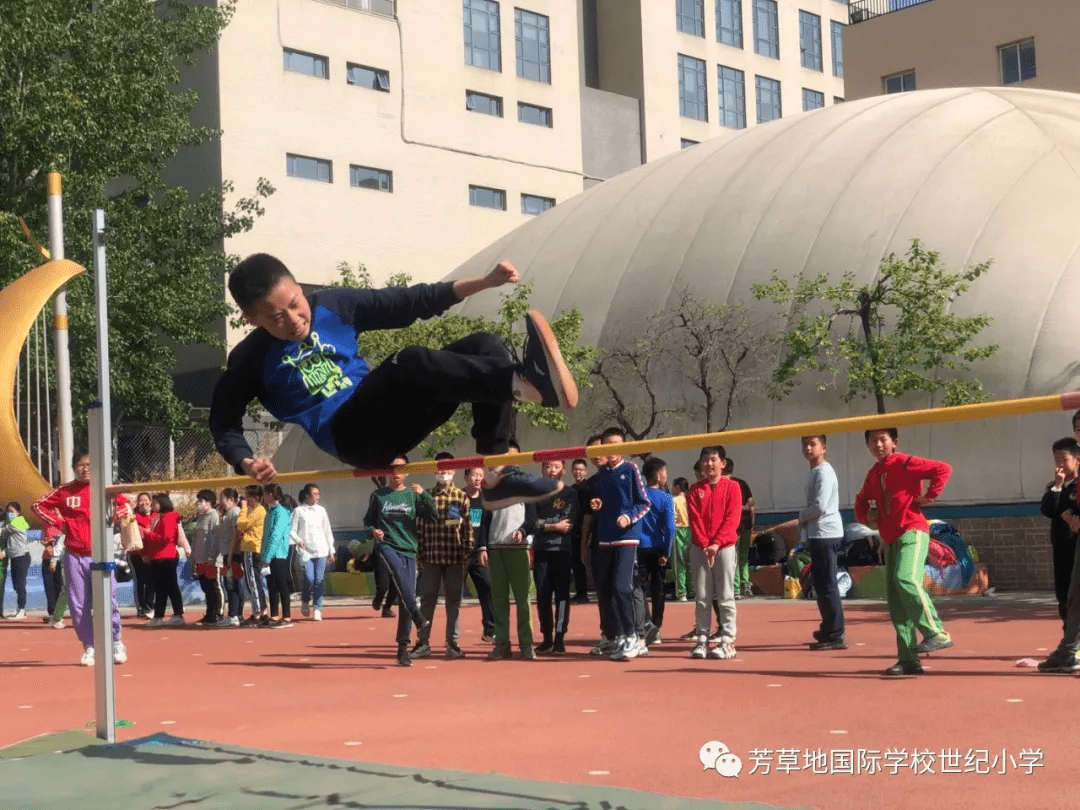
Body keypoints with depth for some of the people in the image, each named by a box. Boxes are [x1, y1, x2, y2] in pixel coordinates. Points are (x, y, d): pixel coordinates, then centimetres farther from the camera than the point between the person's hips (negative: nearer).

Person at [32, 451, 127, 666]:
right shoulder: (64, 491, 3)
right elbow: (38, 505, 11)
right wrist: (57, 522, 2)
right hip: (74, 556, 1)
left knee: (108, 600, -6)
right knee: (78, 605, 3)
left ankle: (116, 644, 9)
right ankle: (89, 648, 13)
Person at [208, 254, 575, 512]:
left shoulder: (333, 304, 7)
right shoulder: (251, 359, -1)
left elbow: (410, 303, 9)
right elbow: (224, 422, 6)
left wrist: (484, 282, 2)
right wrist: (246, 462, -16)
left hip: (390, 421, 6)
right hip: (351, 438, -6)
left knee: (485, 348, -8)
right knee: (408, 364, -34)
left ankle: (496, 476, -19)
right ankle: (524, 381, -56)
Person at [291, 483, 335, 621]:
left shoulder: (321, 510, 11)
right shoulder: (298, 511, 2)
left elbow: (328, 531, 16)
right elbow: (292, 531, 1)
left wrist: (331, 551, 14)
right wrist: (298, 541, -19)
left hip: (321, 550, 3)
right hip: (306, 551, -3)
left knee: (319, 580, -3)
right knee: (309, 578, -14)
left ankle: (317, 609, 5)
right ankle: (305, 601, 15)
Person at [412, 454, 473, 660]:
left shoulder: (461, 497, 3)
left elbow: (468, 528, 2)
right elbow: (420, 527, 5)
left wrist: (467, 555, -4)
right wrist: (420, 556, 0)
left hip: (455, 558, -1)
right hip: (431, 558, 1)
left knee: (454, 601, 5)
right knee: (427, 599, 4)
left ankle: (452, 643, 12)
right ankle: (423, 642, 11)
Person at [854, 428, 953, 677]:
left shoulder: (905, 463, -6)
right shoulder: (873, 474, 17)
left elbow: (943, 469, -13)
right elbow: (862, 499, 35)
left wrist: (929, 496, -13)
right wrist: (865, 517, 20)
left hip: (912, 532, -8)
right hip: (890, 539, 8)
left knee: (906, 578, -31)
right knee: (894, 599, 4)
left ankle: (937, 633, -24)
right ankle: (908, 659, 7)